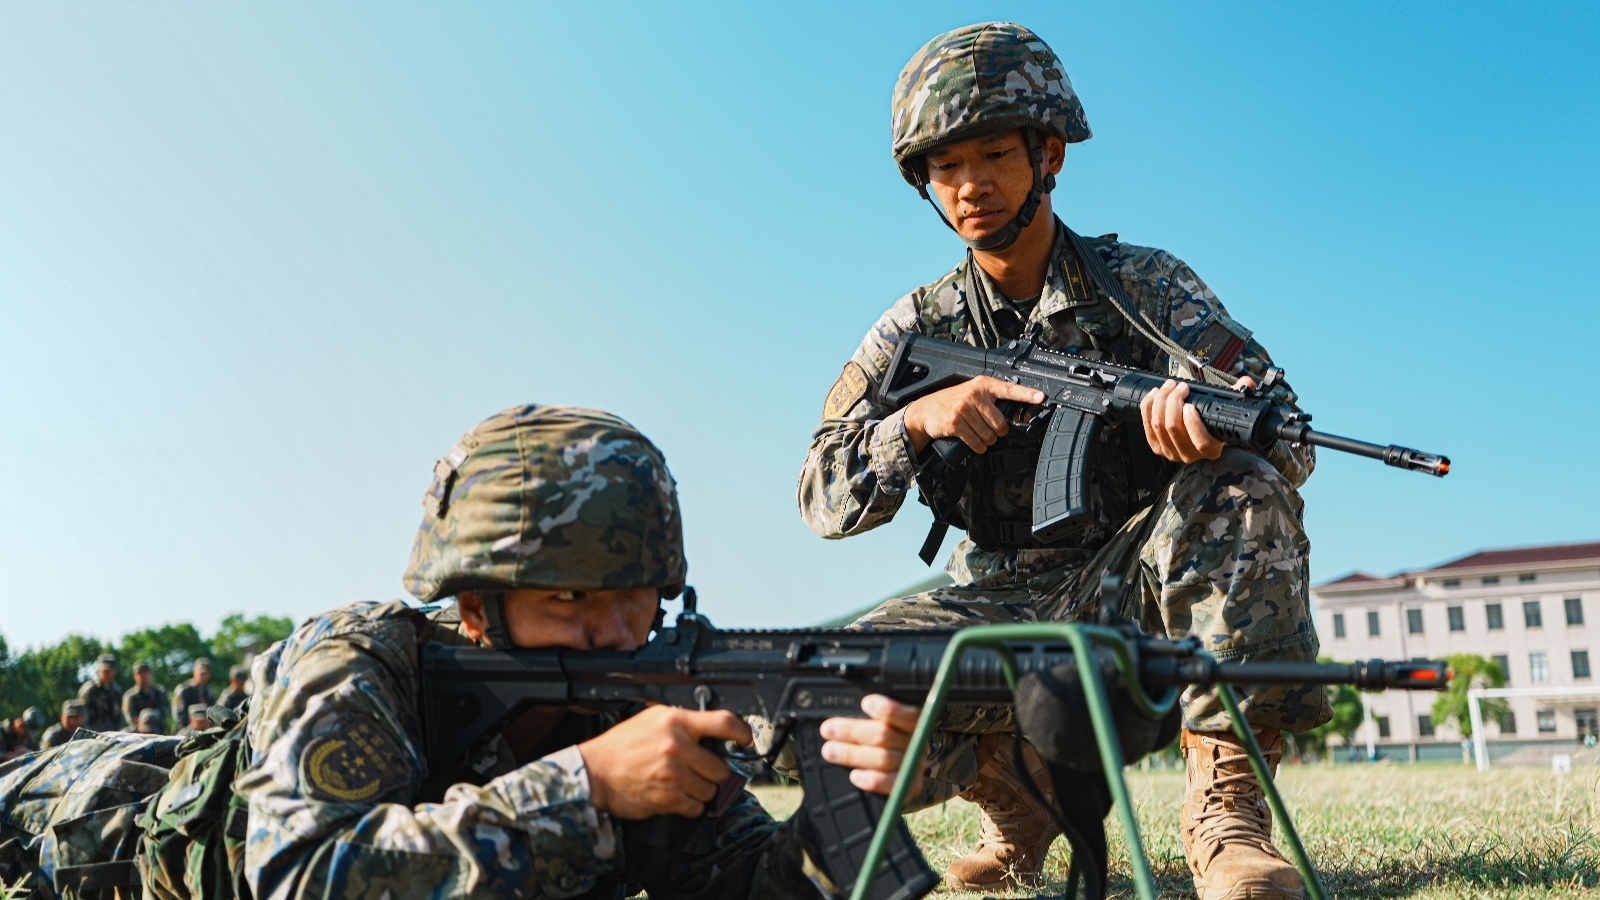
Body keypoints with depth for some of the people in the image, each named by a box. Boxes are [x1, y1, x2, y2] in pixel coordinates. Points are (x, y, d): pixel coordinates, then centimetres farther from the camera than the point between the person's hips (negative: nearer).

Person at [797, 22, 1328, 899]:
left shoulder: (1143, 283, -1)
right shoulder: (920, 327, 4)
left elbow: (1288, 438, -12)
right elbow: (823, 499, -2)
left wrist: (1209, 417, -37)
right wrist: (919, 417, -23)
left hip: (1139, 576, -1)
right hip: (1000, 599, 2)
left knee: (1243, 488, -31)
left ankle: (1224, 806, -22)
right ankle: (1014, 790, 7)